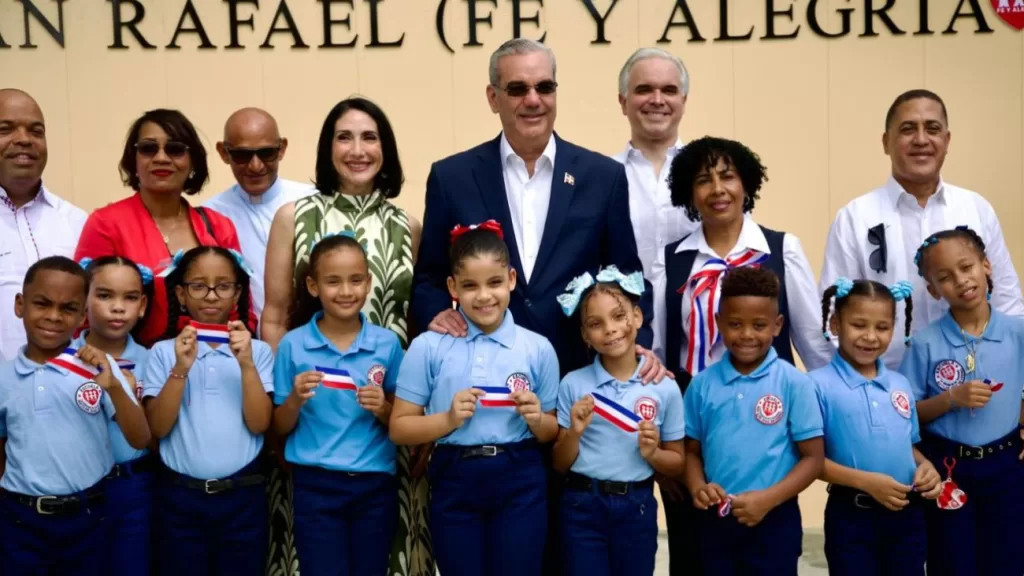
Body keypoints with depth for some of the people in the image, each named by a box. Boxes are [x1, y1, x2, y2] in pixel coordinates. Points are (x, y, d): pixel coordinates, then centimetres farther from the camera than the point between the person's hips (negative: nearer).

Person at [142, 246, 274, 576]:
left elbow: (259, 424, -7)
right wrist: (181, 369, -17)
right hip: (179, 496, 0)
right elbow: (157, 428, -6)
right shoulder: (164, 352, 1)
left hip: (243, 496, 0)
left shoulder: (257, 350, 1)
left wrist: (246, 364, -17)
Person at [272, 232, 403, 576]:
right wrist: (295, 399, -16)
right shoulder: (292, 345, -3)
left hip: (375, 486, 2)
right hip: (316, 487, -1)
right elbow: (279, 429, 2)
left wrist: (383, 409, -13)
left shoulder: (387, 343, 0)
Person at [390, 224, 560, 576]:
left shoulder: (538, 348, 0)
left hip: (520, 483, 1)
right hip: (454, 483, 0)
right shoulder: (428, 347, -2)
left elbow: (552, 433, 9)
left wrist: (536, 419, -12)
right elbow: (399, 429, 0)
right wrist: (449, 419, -15)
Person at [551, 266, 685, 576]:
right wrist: (574, 433, -17)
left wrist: (652, 454, -14)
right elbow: (560, 465, 1)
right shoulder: (573, 384, -4)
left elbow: (677, 464, 5)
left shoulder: (665, 388, -3)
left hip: (636, 507, 1)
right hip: (582, 506, 0)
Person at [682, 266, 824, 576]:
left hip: (774, 522, -3)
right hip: (716, 521, 3)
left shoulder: (794, 383, -7)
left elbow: (813, 457, -6)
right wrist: (697, 487, -12)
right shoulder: (702, 384, 1)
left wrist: (767, 499, -18)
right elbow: (692, 449, 8)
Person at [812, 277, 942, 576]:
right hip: (851, 517, -5)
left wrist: (925, 466, -3)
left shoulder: (901, 384, 8)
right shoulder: (819, 384, -10)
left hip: (907, 514, 5)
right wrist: (865, 481, -20)